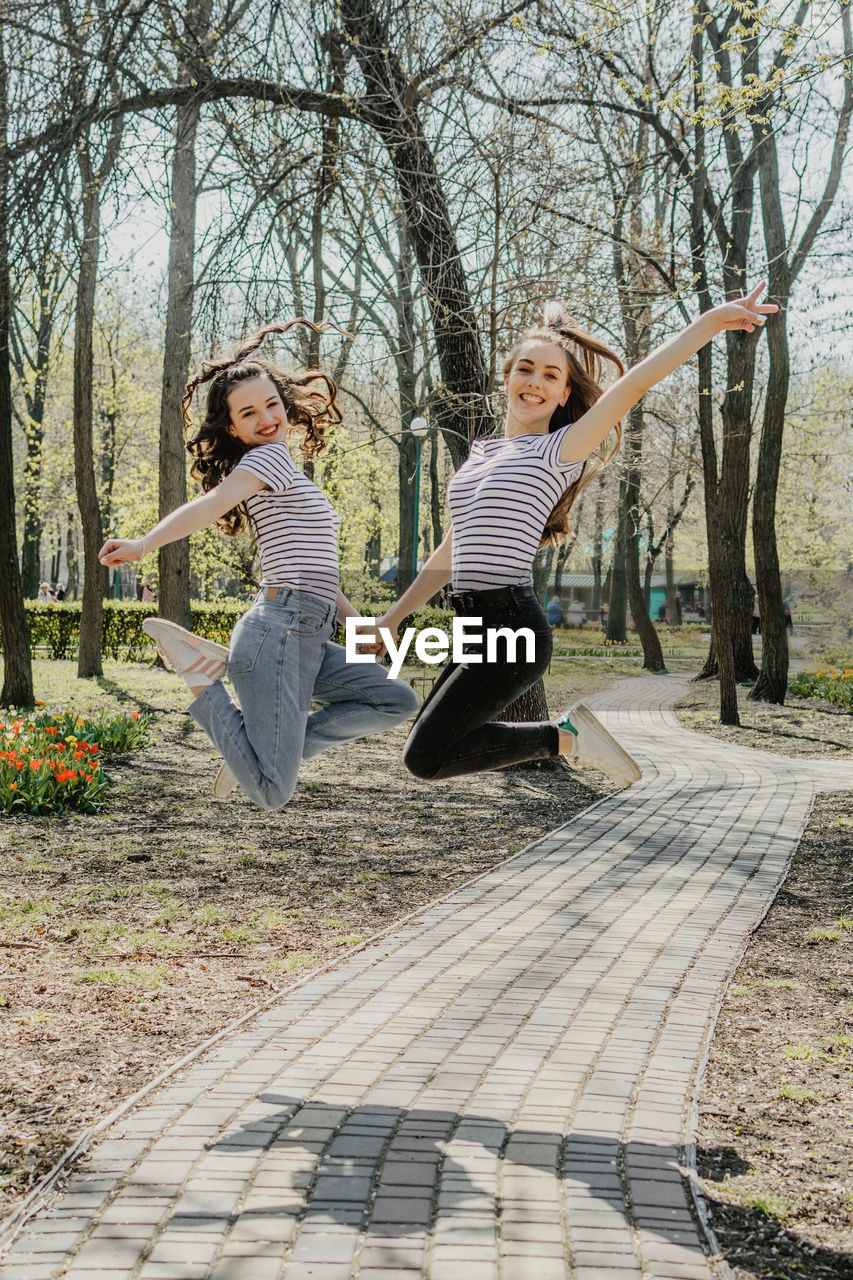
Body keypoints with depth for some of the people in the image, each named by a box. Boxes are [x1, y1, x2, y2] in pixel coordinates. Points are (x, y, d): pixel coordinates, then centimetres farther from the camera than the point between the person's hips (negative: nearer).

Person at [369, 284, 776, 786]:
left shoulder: (560, 451, -3)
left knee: (425, 758, -12)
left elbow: (633, 384, -14)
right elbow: (452, 553, 25)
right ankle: (566, 734, 16)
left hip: (512, 630, -8)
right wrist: (393, 617, 27)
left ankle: (565, 736, -1)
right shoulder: (482, 453, 17)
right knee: (430, 739, 13)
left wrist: (712, 321, -24)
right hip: (478, 626, 8)